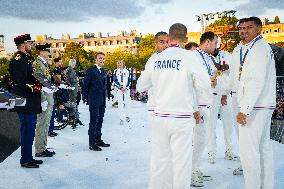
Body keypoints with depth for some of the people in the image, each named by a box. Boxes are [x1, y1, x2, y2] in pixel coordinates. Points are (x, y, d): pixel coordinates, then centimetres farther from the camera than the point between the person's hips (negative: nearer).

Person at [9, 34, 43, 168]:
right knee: (27, 131, -2)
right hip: (25, 104, -10)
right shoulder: (18, 60, -14)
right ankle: (25, 160, 8)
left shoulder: (26, 60, 17)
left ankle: (28, 157, 26)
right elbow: (19, 84, -22)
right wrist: (35, 87, -23)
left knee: (29, 131, 16)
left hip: (31, 104, 10)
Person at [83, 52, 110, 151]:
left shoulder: (103, 72, 14)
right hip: (94, 101, -7)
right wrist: (87, 99, -6)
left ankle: (98, 140, 23)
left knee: (100, 121, 13)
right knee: (93, 121, -4)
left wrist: (104, 100, 13)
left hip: (102, 101, 7)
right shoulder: (91, 71, -7)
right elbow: (85, 86, -7)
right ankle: (92, 143, 1)